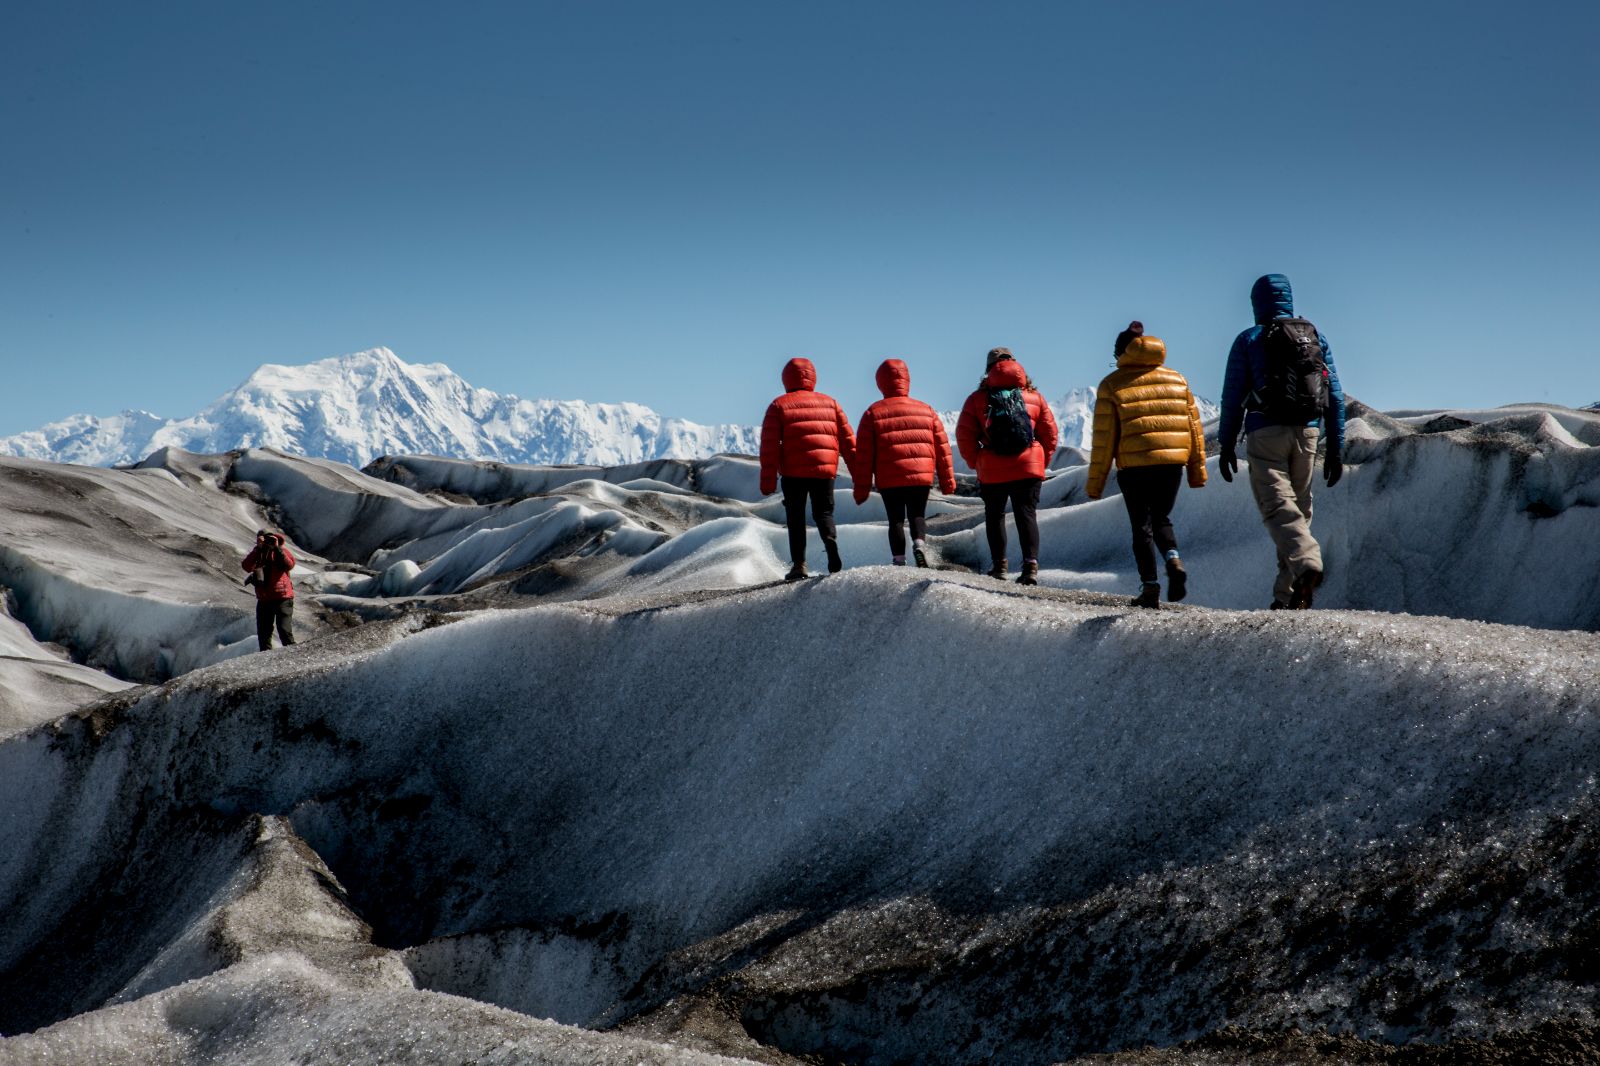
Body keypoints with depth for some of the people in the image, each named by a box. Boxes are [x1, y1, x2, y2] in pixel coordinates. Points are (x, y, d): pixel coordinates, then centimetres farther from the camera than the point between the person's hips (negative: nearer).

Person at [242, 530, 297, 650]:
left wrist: (276, 548, -23)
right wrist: (258, 548, -18)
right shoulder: (257, 552, 8)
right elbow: (247, 567, -11)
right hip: (264, 598, 5)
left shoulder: (280, 549, 0)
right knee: (263, 633, 9)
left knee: (285, 630, -14)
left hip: (282, 597, -5)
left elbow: (289, 565, -19)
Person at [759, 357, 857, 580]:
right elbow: (848, 440, 9)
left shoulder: (779, 406, 2)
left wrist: (768, 480, -3)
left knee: (796, 518, 9)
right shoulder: (830, 403, 11)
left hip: (793, 472, -2)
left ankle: (799, 564, 1)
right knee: (823, 513, 12)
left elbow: (769, 445, -4)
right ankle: (831, 542, -18)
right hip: (825, 470, 2)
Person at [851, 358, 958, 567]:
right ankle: (919, 543, -13)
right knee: (917, 515, 15)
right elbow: (942, 447, 8)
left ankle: (899, 561, 0)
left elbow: (863, 454, -2)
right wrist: (947, 481, 14)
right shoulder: (927, 411, 7)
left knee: (896, 519, 10)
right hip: (922, 477, 1)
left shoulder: (873, 413, 0)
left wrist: (861, 488, 3)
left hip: (889, 480, -1)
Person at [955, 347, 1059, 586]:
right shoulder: (1033, 396, 6)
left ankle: (999, 566, 12)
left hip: (992, 472, -1)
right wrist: (1041, 463, 16)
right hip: (1029, 469, 1)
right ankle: (1031, 564, -13)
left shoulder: (978, 398, -1)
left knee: (995, 516, 15)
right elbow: (1050, 434, 6)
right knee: (1027, 515, 3)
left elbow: (964, 435, -4)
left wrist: (976, 463, 7)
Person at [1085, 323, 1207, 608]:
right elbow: (1194, 426, 12)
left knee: (1141, 526, 8)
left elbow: (1104, 437, -4)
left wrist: (1095, 483, 1)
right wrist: (1197, 471, 17)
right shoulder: (1176, 379, 12)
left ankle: (1150, 586, -1)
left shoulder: (1113, 385, 0)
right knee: (1162, 519, 19)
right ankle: (1174, 560, -8)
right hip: (1173, 463, 3)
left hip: (1134, 466, -3)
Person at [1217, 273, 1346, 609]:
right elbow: (1335, 396, 9)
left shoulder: (1249, 340, 2)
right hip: (1308, 432, 4)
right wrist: (1336, 448, 12)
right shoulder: (1317, 337, 12)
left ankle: (1307, 562, -39)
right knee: (1300, 509, 10)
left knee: (1277, 505, -12)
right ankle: (1287, 595, 8)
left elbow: (1233, 397, 1)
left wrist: (1227, 445, 8)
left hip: (1265, 433, -4)